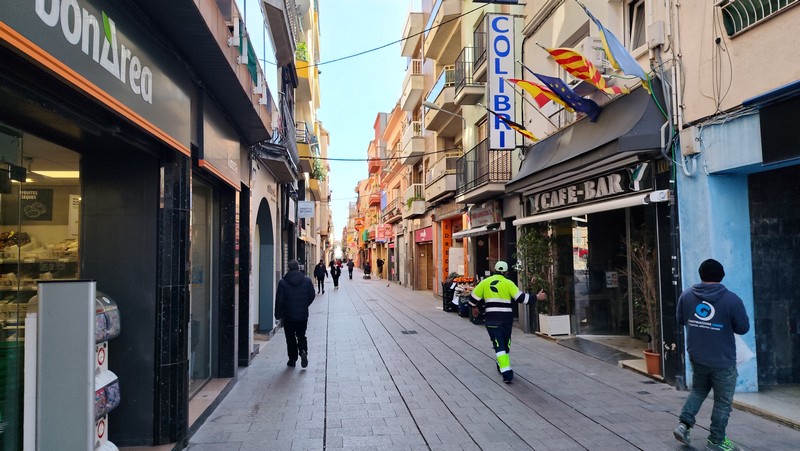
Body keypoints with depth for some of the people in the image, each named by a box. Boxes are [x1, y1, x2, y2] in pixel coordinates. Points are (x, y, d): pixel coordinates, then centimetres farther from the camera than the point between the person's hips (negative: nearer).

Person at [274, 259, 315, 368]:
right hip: (303, 315, 2)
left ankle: (292, 359, 14)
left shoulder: (283, 282, -10)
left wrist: (278, 315, 3)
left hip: (288, 316, -2)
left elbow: (279, 301, -8)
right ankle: (303, 351, -10)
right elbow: (312, 296, 5)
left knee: (290, 338, 10)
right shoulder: (307, 281, -3)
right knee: (301, 336, 15)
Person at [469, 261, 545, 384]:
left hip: (491, 318, -1)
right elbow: (520, 297, -9)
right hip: (506, 318, 1)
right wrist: (537, 297, 1)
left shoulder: (485, 282, 3)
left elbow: (473, 297, 6)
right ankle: (502, 366, 39)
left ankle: (506, 373, -16)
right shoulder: (508, 283, -2)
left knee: (499, 345, -3)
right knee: (505, 343, 20)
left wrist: (474, 307, 26)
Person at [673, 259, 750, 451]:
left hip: (696, 357, 4)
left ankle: (684, 424, 13)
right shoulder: (732, 300, -16)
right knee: (723, 402, 11)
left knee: (698, 391, 24)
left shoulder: (686, 295, -4)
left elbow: (680, 320, 9)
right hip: (723, 361, -4)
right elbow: (743, 328, -7)